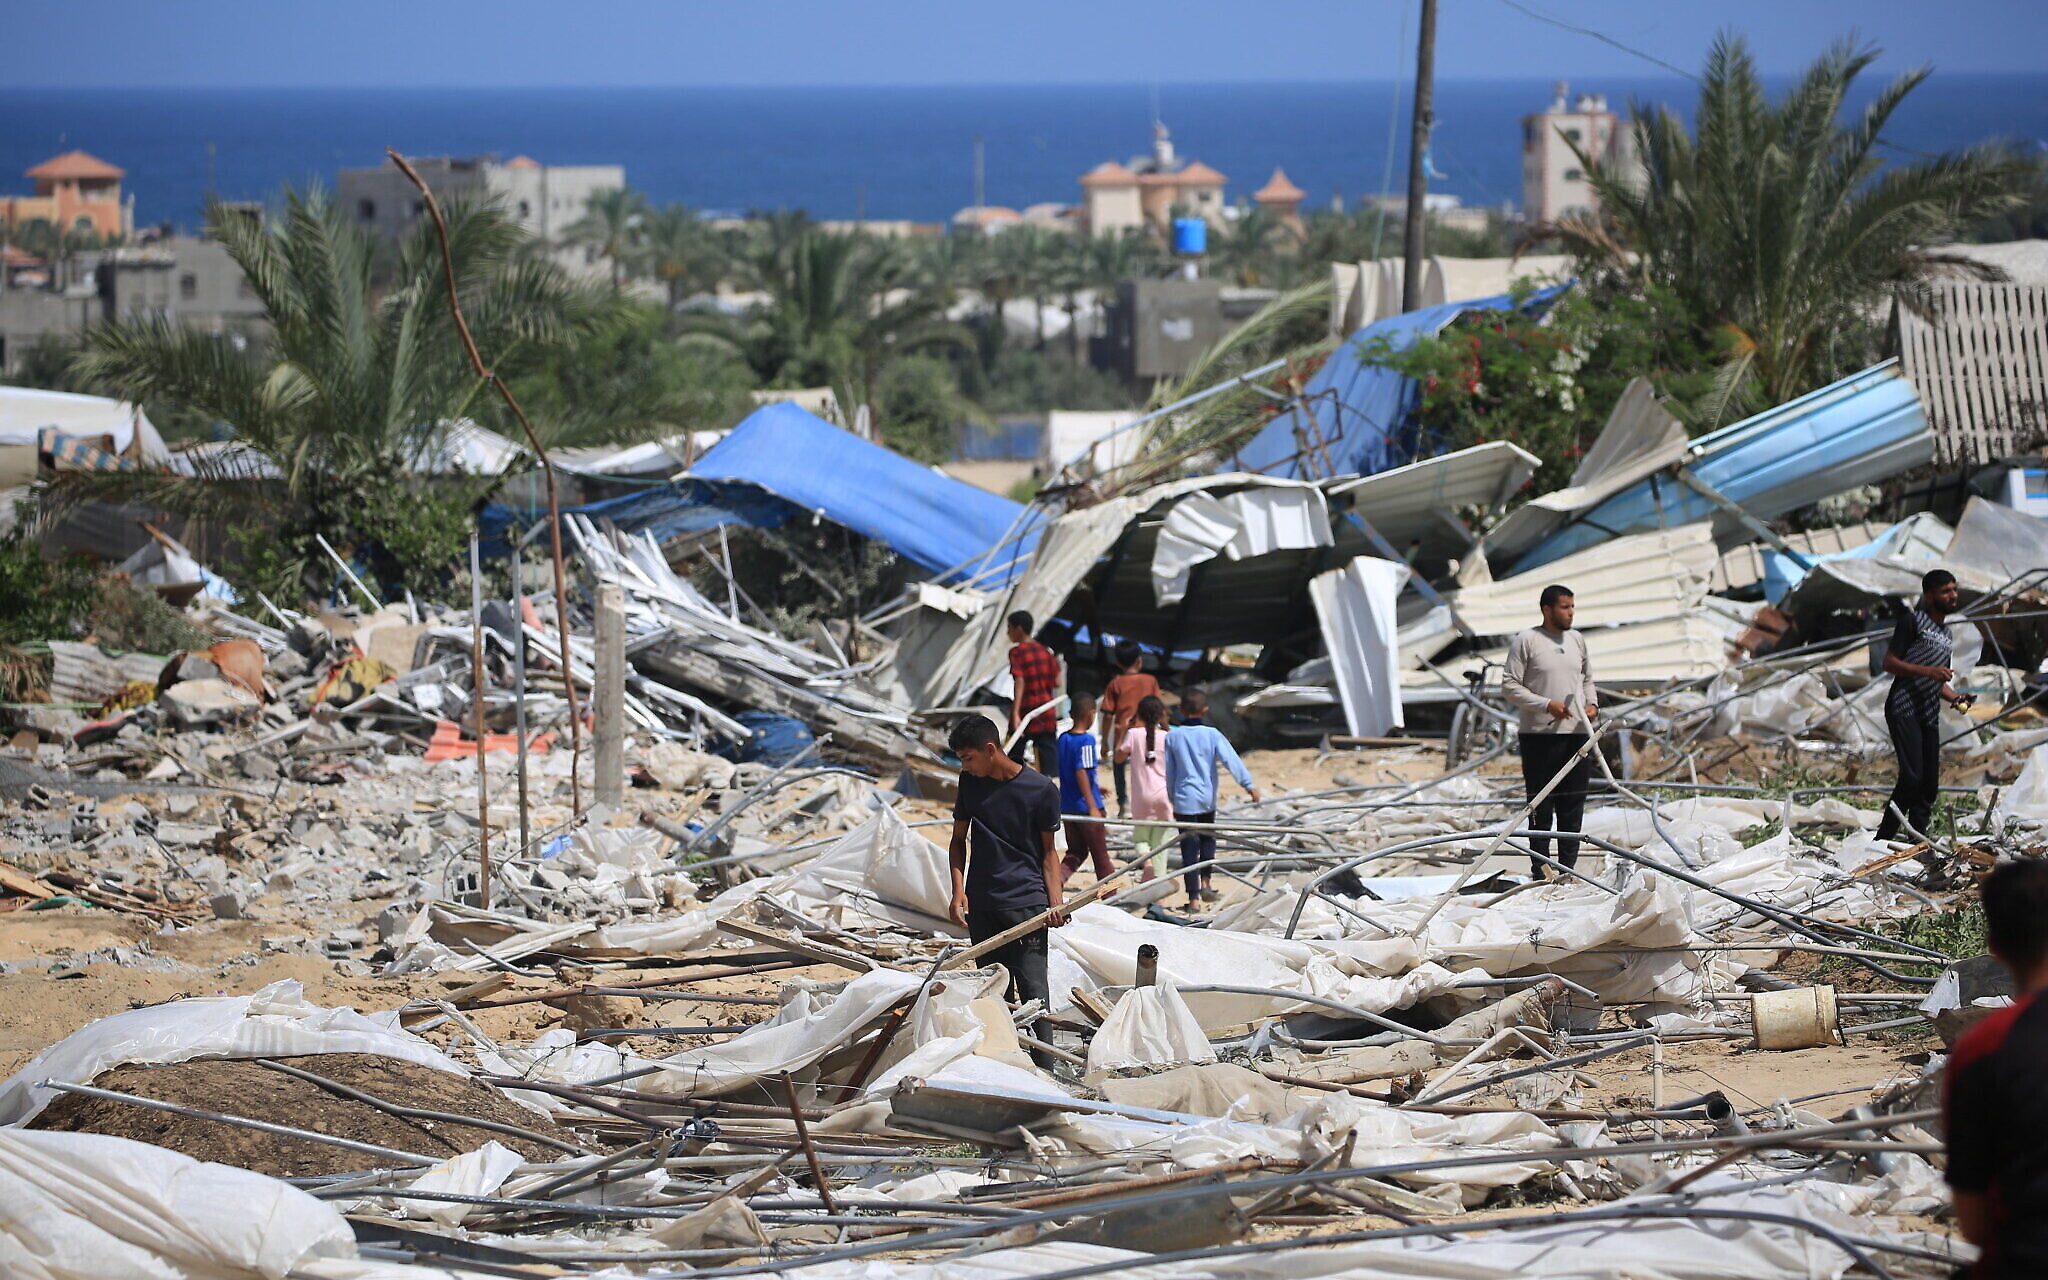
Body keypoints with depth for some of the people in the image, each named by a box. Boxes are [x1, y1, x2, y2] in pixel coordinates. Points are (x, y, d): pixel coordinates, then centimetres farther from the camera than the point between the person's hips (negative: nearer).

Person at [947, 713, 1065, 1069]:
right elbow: (959, 839, 15)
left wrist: (1055, 903, -8)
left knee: (1032, 990, -10)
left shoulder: (1041, 789, -6)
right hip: (980, 904, 4)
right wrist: (958, 889, 0)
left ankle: (1043, 1071, -12)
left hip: (1027, 901, -4)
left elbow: (1048, 851, 3)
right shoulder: (971, 782, 5)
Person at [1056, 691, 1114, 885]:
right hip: (1086, 807, -7)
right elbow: (1081, 772, -24)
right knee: (1101, 855, 7)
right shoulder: (1086, 740, -16)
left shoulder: (1063, 738, 6)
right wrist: (1093, 807, -24)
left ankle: (1058, 879, -10)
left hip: (1067, 807, 7)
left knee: (1076, 851, 15)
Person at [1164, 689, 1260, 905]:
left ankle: (1193, 897, -1)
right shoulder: (1211, 734, -6)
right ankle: (1205, 882, 12)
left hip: (1184, 799, -1)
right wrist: (1249, 785, -12)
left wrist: (1172, 797, 14)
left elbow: (1170, 771, 3)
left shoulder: (1172, 736, -3)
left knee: (1189, 848, 0)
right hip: (1207, 798, 1)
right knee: (1207, 839, 24)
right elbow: (1231, 760, -12)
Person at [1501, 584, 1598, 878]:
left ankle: (1567, 867, 15)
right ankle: (1540, 870, 1)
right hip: (1539, 735, -6)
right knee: (1542, 806, -3)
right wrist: (1546, 705, -17)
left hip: (1576, 733, 6)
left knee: (1573, 805, 8)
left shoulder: (1577, 640, 13)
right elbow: (1510, 686, -8)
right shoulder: (1525, 641, -5)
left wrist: (1592, 703, 5)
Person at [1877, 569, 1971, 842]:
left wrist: (1955, 697, 9)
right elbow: (1889, 663, -8)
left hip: (1930, 717, 8)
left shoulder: (1946, 634, 24)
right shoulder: (1913, 620, -1)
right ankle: (1883, 840, -16)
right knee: (1912, 778, -19)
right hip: (1904, 710, -8)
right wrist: (1928, 671, -18)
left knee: (1929, 785, 4)